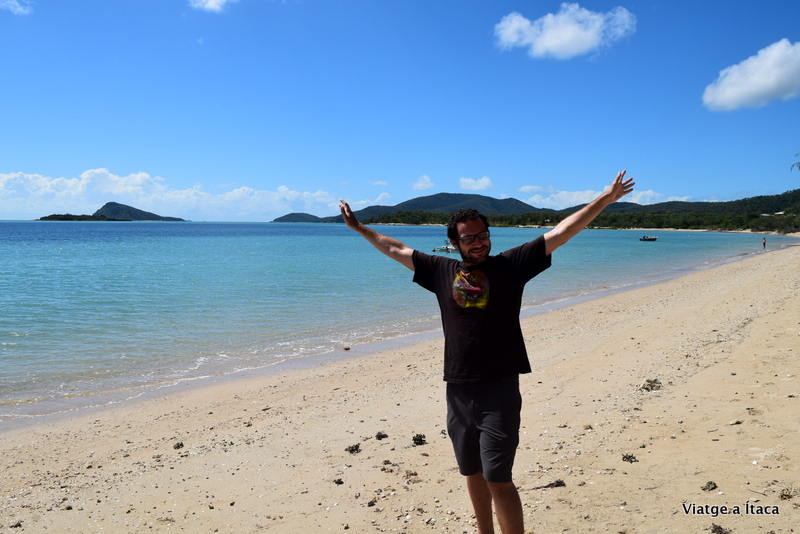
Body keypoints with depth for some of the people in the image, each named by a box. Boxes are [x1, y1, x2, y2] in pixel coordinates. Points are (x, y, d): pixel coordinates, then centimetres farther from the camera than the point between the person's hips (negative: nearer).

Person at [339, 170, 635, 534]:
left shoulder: (510, 264, -1)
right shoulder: (441, 271, 8)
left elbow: (561, 232, -3)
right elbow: (393, 249, 19)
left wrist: (605, 199, -6)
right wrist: (359, 227, 27)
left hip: (499, 388, -4)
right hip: (458, 390, 5)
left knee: (498, 479, -5)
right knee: (472, 473, 18)